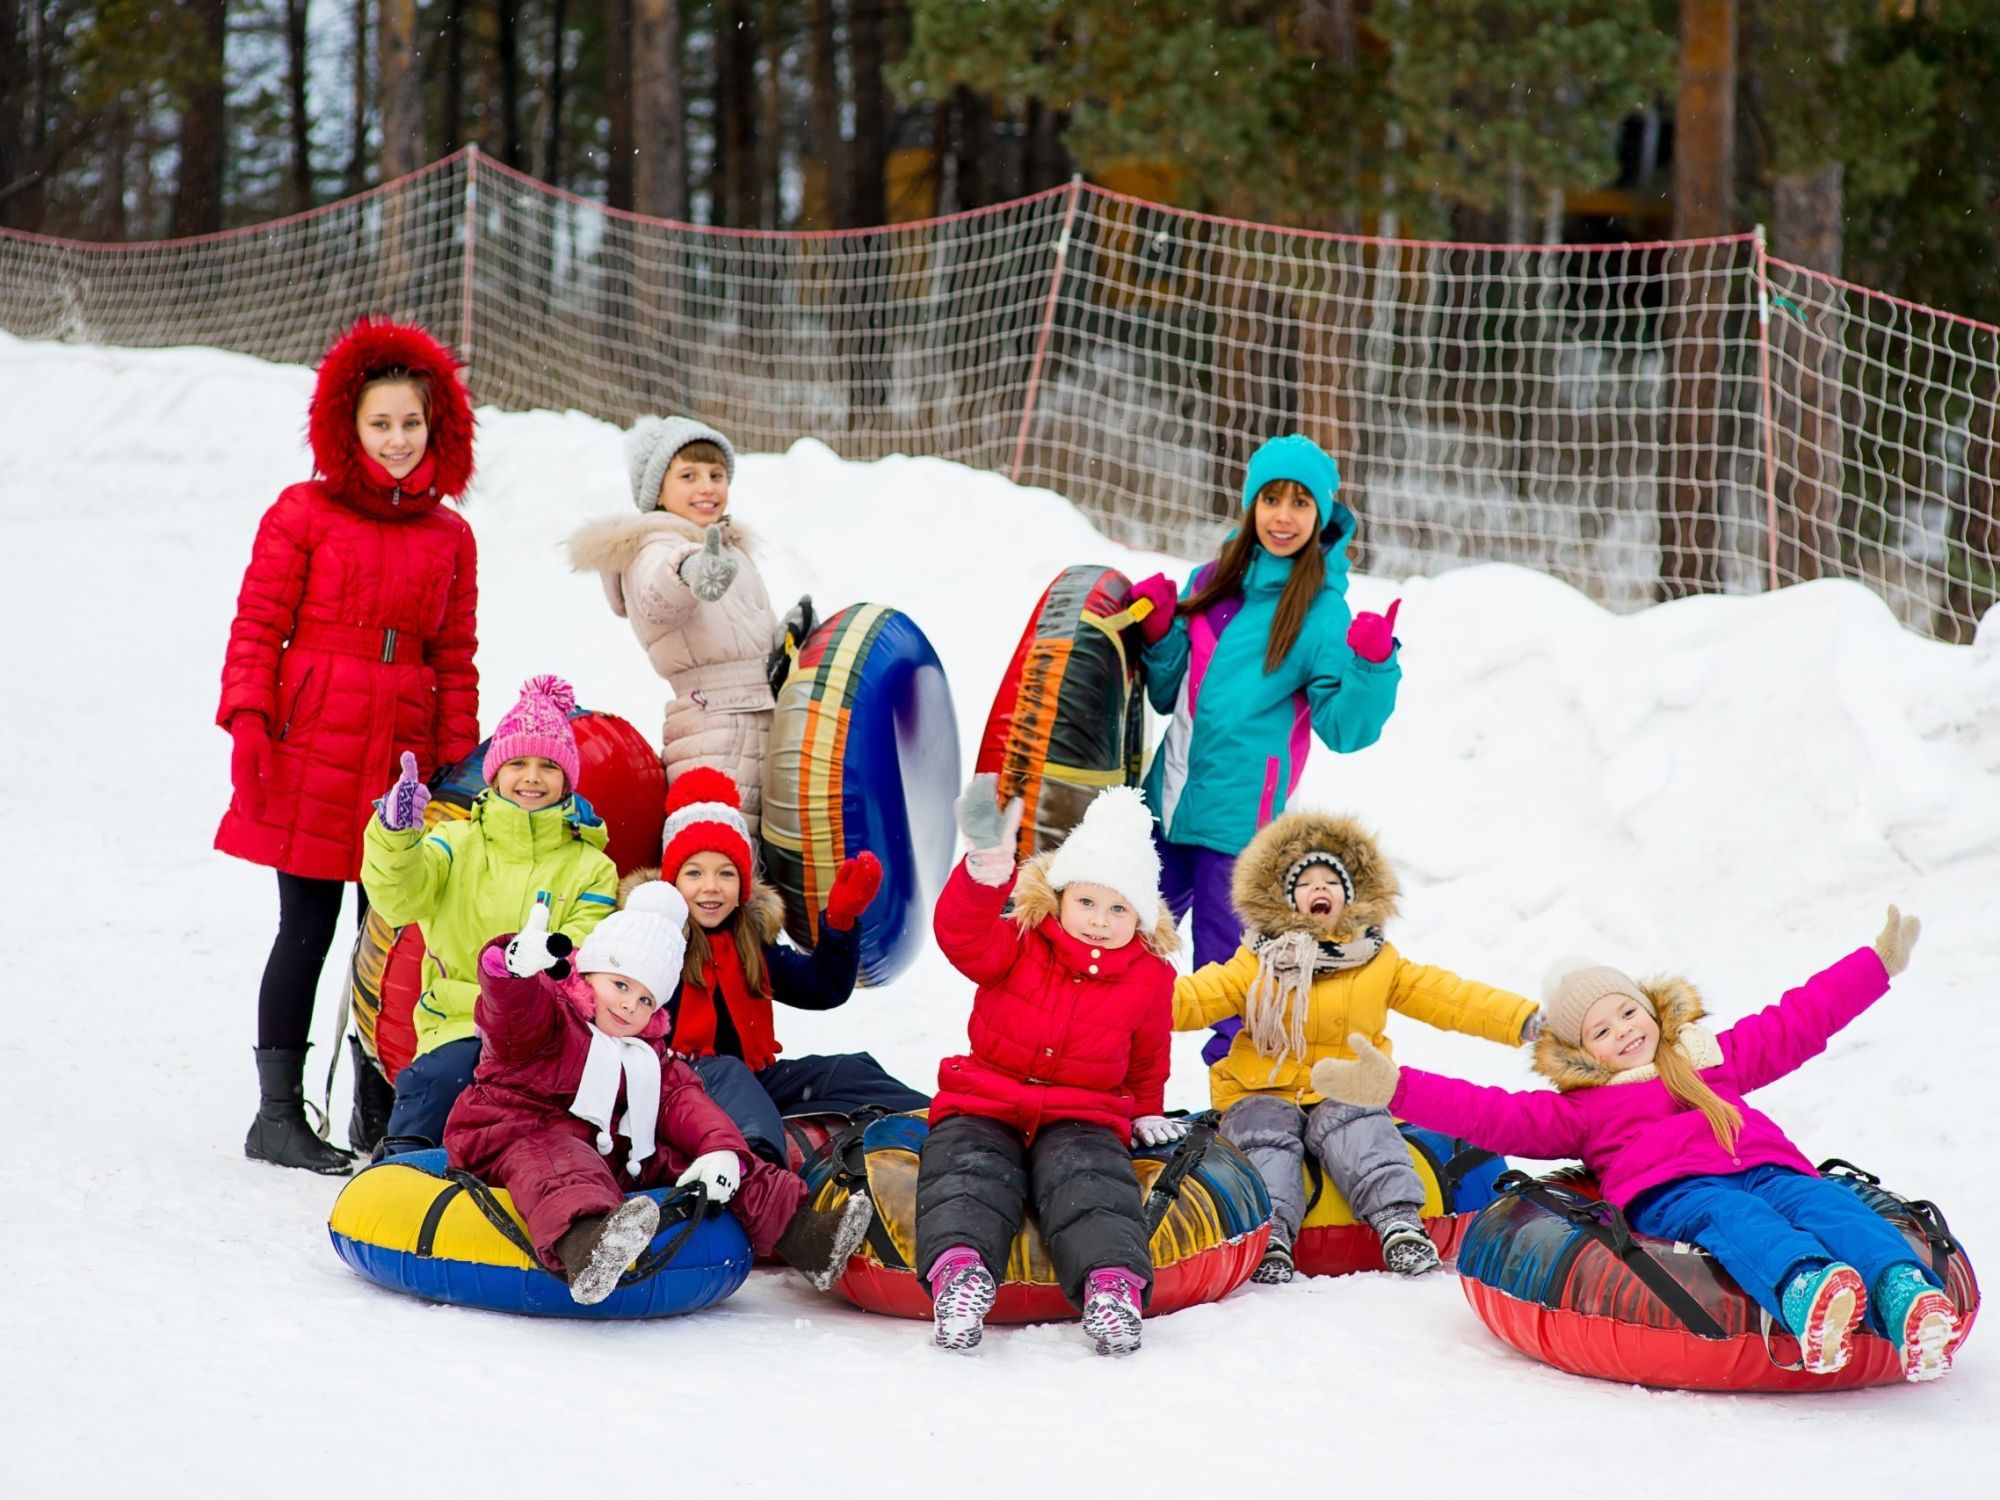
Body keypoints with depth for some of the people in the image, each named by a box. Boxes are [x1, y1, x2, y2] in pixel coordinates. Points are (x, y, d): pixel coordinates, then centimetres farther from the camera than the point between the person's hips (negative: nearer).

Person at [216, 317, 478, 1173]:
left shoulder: (449, 536, 12)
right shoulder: (304, 515, 0)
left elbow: (455, 661, 15)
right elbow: (256, 627, -1)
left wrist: (458, 764, 11)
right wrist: (247, 722, -11)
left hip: (402, 759, 4)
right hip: (312, 749, -4)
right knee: (306, 931, -3)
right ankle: (278, 1114, 4)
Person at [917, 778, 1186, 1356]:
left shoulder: (1150, 977, 7)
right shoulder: (1016, 946, 0)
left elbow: (1147, 1060, 27)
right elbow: (961, 934, -25)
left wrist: (1146, 1114, 20)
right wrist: (988, 869, -44)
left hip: (1082, 1117, 0)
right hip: (984, 1104, 0)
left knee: (1090, 1180, -31)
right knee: (969, 1175, -30)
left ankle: (1111, 1277, -55)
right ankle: (958, 1262, -57)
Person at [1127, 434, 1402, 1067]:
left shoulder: (1321, 612, -7)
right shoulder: (1213, 581, 9)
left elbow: (1344, 728, -12)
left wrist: (1373, 666, -28)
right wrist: (1158, 632, -1)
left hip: (1236, 817, -6)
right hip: (1169, 801, 6)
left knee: (1222, 966, -2)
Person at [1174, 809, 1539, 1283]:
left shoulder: (1379, 962, 13)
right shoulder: (1257, 963, 9)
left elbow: (1447, 997, 9)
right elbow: (1197, 997, 1)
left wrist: (1519, 1019, -1)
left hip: (1345, 1095, 0)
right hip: (1264, 1091, 0)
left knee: (1359, 1130, -30)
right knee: (1264, 1135, -29)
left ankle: (1399, 1223, -43)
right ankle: (1268, 1234, -44)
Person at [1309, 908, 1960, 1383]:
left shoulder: (1715, 1056, 38)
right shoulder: (1579, 1110, 28)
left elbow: (1798, 1020, 42)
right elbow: (1492, 1115, 18)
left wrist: (1879, 962, 44)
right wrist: (1394, 1088, 6)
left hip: (1766, 1166, 4)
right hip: (1670, 1191, -4)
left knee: (1825, 1204, -32)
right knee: (1733, 1217, -40)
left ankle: (1904, 1299, -63)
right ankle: (1804, 1293, -74)